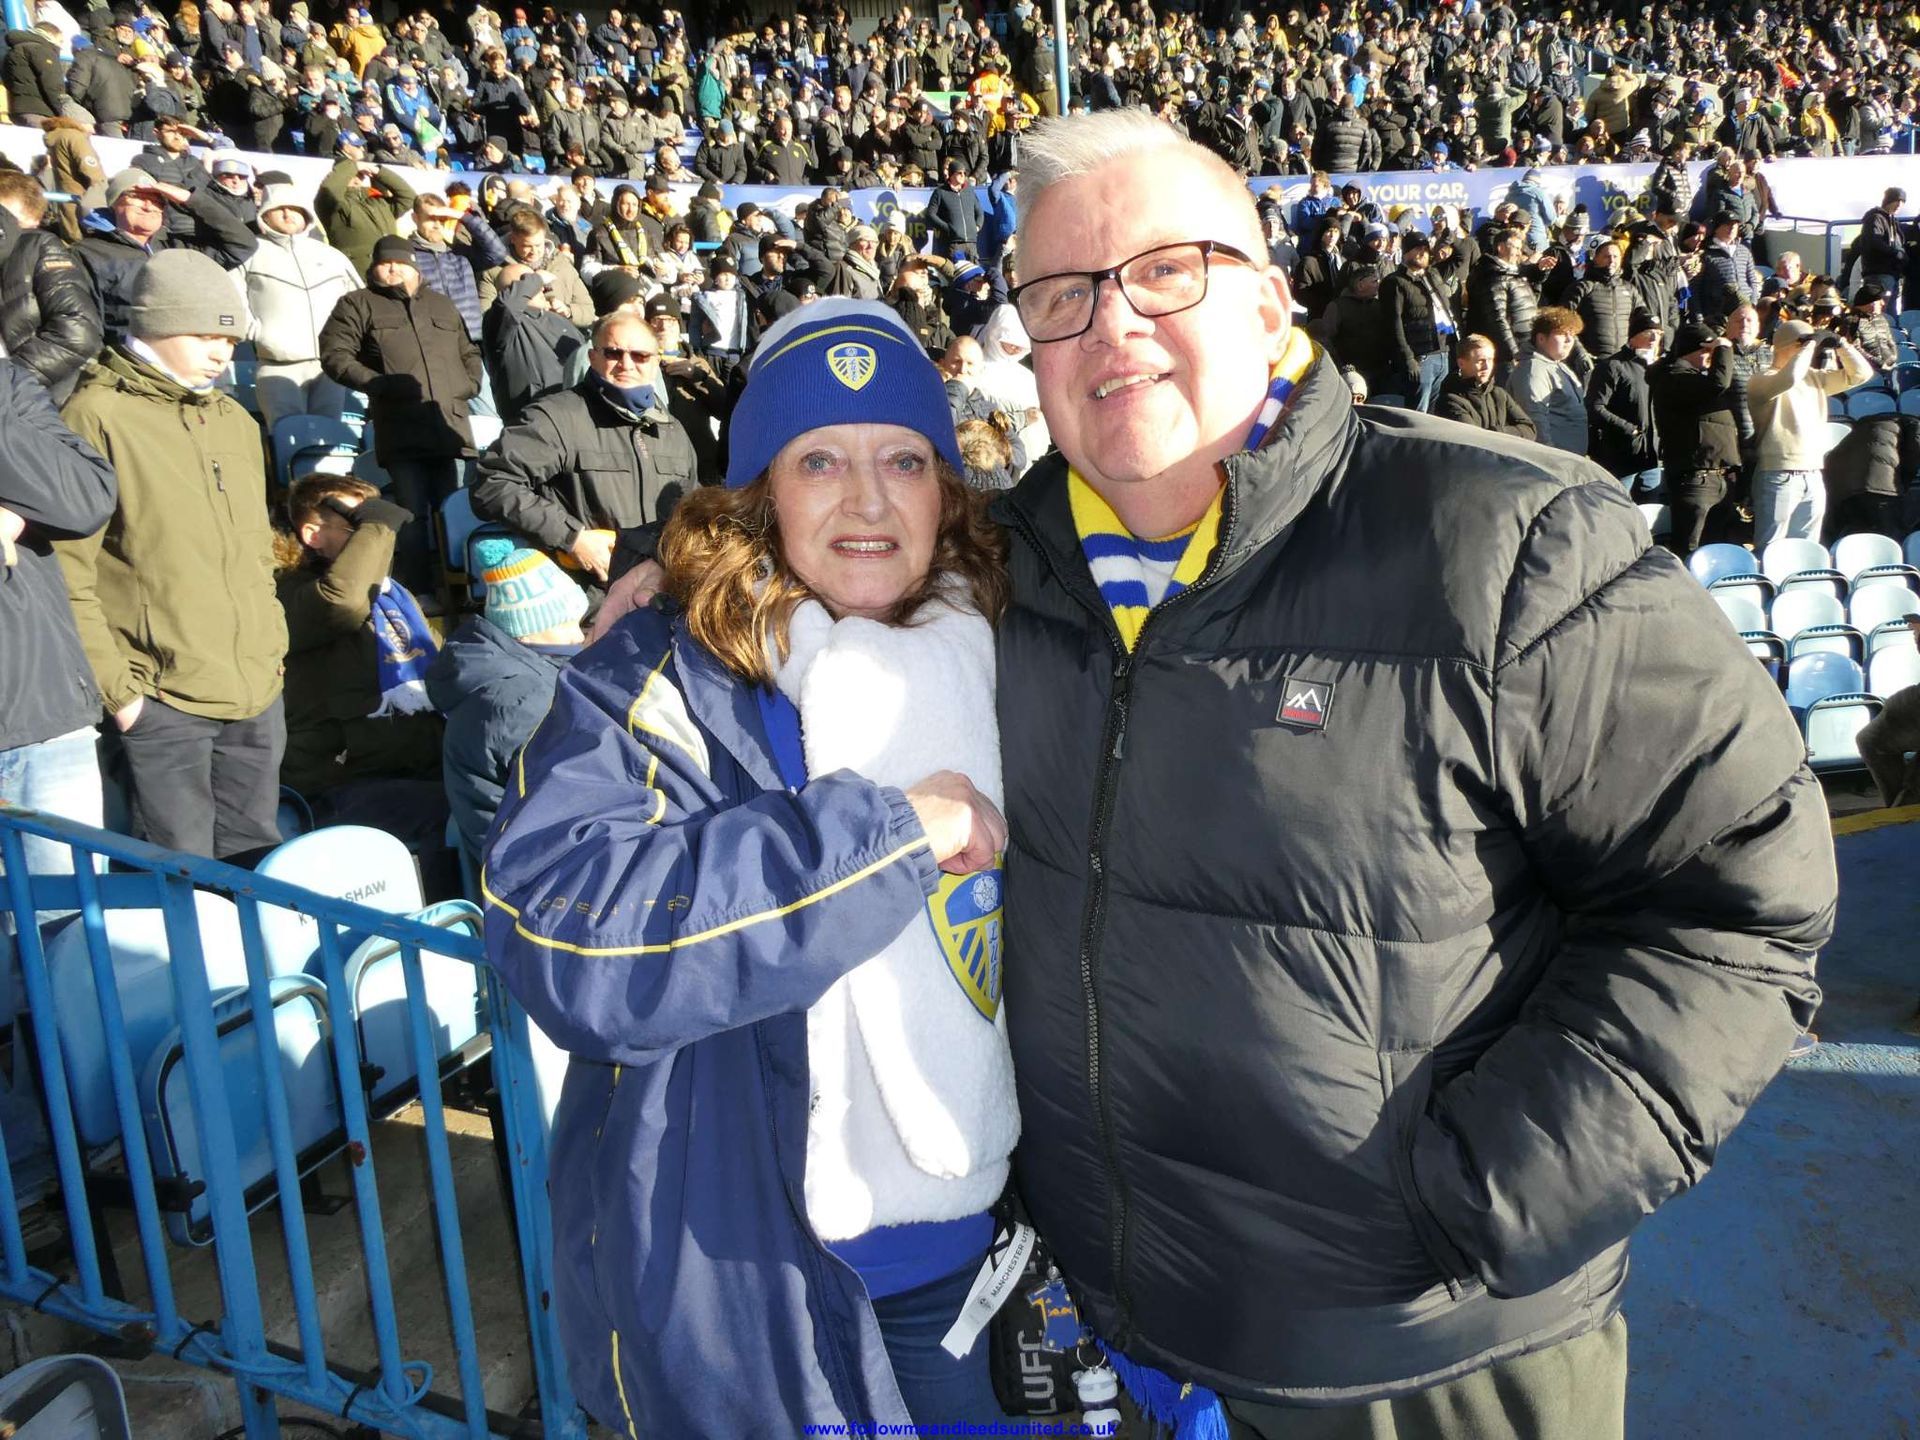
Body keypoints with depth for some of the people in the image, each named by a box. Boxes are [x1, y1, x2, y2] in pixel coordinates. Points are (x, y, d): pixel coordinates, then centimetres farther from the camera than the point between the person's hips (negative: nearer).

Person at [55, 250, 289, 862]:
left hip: (259, 692, 6)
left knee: (257, 858, 15)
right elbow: (69, 572, -10)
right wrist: (114, 685, -12)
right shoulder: (99, 416, -7)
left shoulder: (235, 420, 15)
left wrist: (272, 645, 15)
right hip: (163, 700, -6)